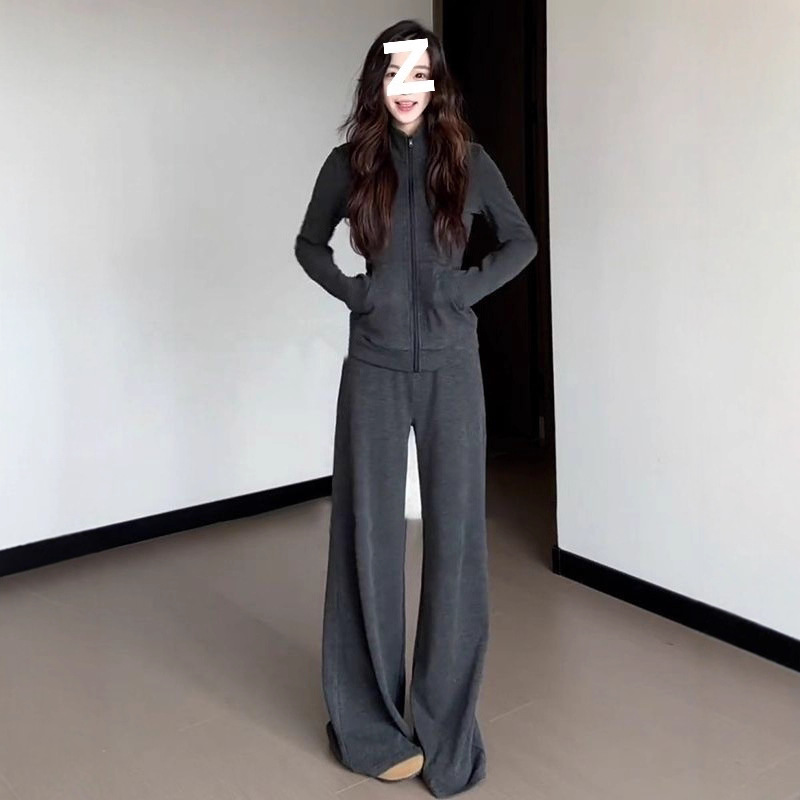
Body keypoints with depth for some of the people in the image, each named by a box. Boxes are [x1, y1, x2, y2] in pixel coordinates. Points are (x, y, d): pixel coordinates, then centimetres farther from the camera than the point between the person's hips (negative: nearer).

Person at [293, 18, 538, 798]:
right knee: (371, 534, 3)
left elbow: (522, 239, 12)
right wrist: (353, 291, -2)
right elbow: (309, 244, 14)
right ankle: (374, 720, 19)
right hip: (375, 368, 0)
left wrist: (473, 285, -3)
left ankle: (444, 717, 19)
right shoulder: (349, 162, 2)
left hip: (450, 367, 1)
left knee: (455, 532, 3)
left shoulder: (466, 159, 3)